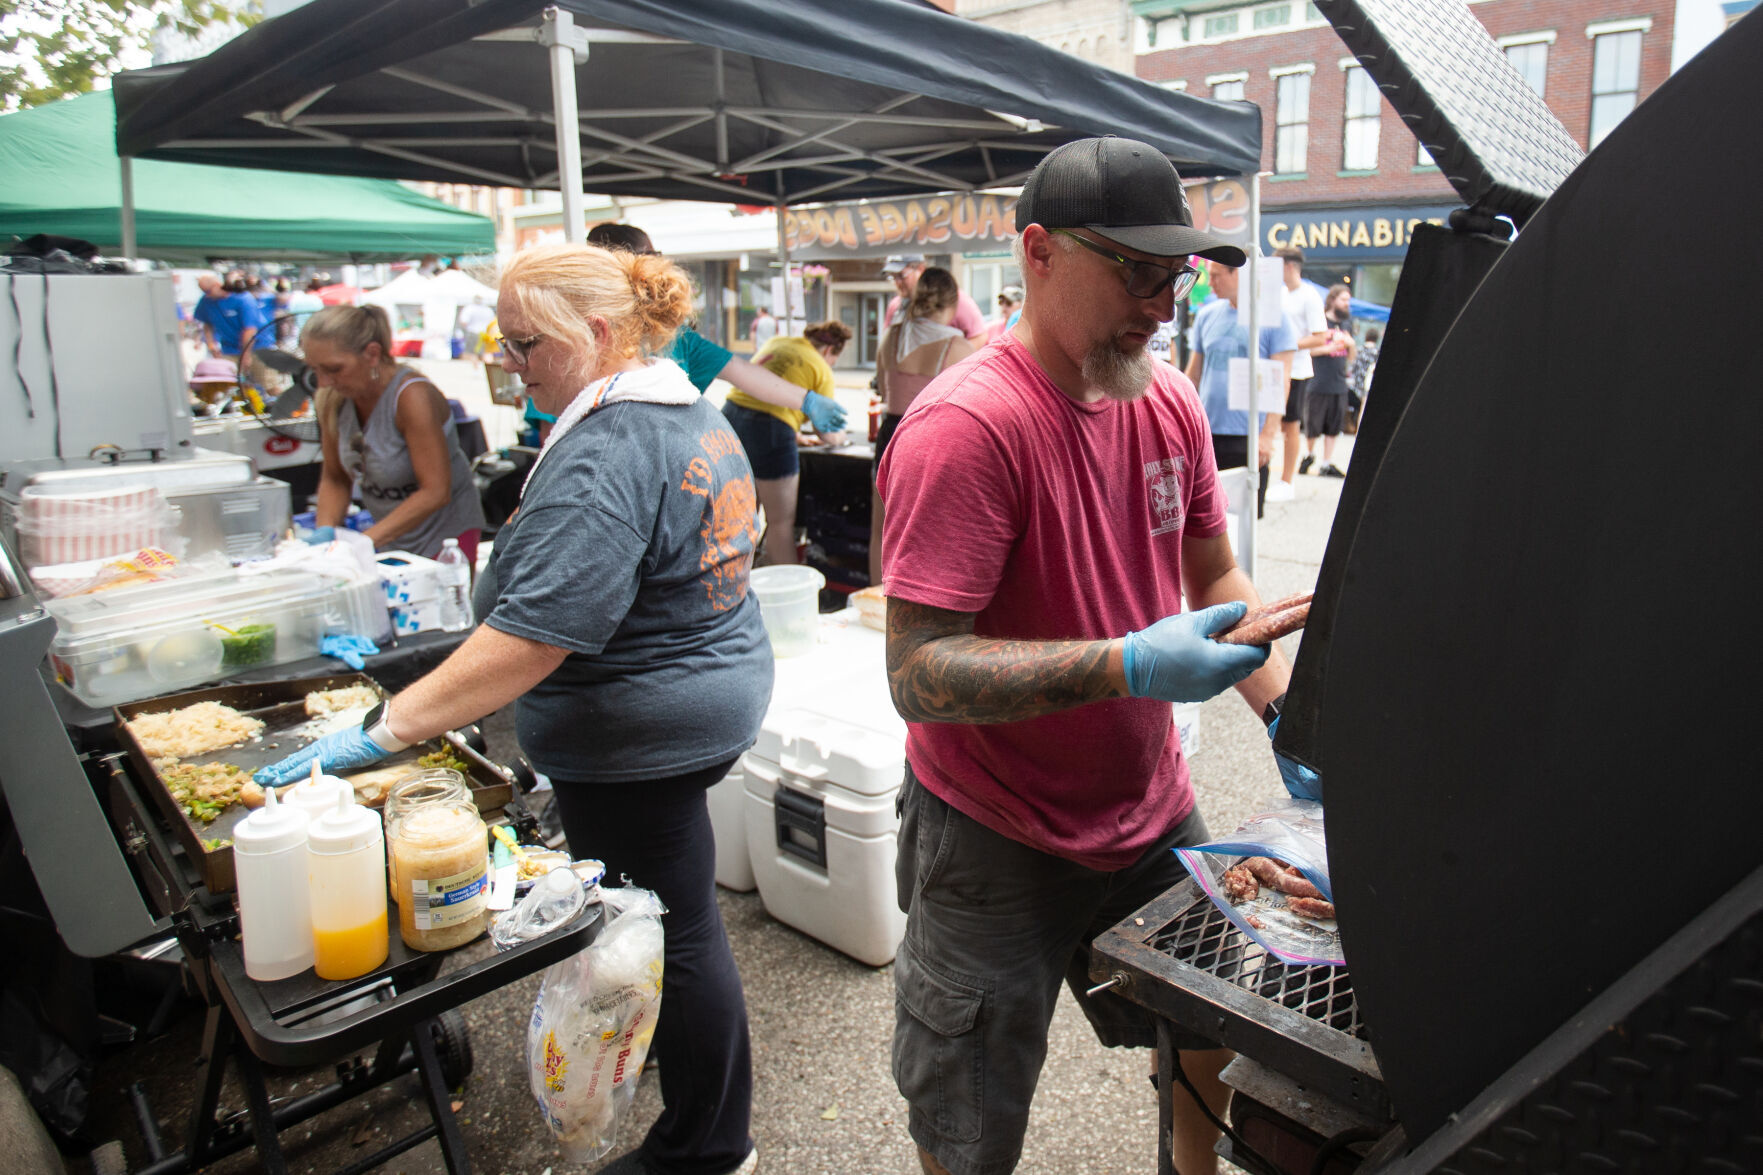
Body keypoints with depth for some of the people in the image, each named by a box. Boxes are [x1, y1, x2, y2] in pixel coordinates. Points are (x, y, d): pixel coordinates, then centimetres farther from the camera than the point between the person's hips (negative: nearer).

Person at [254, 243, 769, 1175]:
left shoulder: (603, 452, -25)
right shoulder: (697, 414, 7)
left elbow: (536, 634, -32)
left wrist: (388, 728, -28)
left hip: (639, 736, -10)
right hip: (717, 688, 10)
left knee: (673, 932, 6)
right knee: (666, 914, 25)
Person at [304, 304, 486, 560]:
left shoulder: (412, 396, -23)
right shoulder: (333, 397, -4)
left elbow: (435, 493, -26)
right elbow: (334, 479, 8)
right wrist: (324, 533, -10)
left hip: (445, 539, -6)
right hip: (389, 543, 6)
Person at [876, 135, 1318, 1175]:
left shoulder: (1170, 401, -1)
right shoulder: (965, 427, -25)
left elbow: (1214, 577, 11)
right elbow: (920, 675, -28)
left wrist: (1286, 710, -3)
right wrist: (1129, 666, -35)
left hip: (1154, 817, 7)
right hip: (997, 843, -6)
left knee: (1212, 1036, 27)